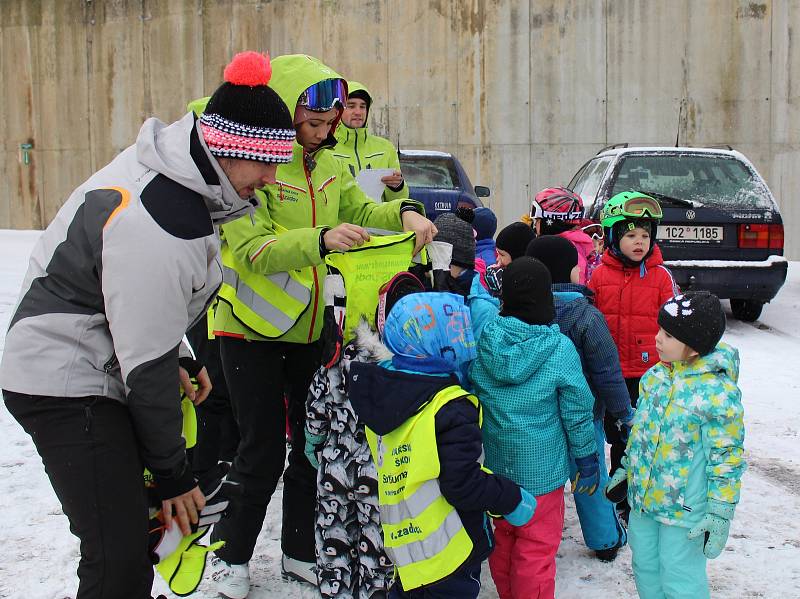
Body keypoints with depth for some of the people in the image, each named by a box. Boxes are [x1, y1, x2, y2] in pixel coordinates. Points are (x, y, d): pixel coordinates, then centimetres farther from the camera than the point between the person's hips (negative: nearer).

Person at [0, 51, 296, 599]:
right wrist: (174, 473, -12)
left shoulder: (167, 165, -1)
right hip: (66, 389, -10)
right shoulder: (154, 229, -30)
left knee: (141, 522, 16)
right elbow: (146, 362, -23)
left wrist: (177, 364, 15)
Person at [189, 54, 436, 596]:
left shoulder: (327, 164, 5)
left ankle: (299, 551, 30)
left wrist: (404, 213, -6)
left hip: (310, 328, 7)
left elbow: (360, 210, 15)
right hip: (253, 331, -6)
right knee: (264, 451, 2)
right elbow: (251, 250, -28)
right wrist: (321, 240, -42)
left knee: (312, 443, 13)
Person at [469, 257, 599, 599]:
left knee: (501, 541, 22)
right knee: (536, 550, 10)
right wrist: (588, 459, 3)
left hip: (494, 465, 4)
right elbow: (577, 414, -9)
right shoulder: (560, 349, -16)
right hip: (542, 470, -4)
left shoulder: (482, 340, -12)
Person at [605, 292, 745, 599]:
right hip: (643, 498, 7)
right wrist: (626, 470, 19)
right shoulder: (657, 375, 1)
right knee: (645, 568, 21)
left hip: (684, 509, -7)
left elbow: (726, 457, -17)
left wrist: (720, 512, -15)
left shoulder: (718, 392, -22)